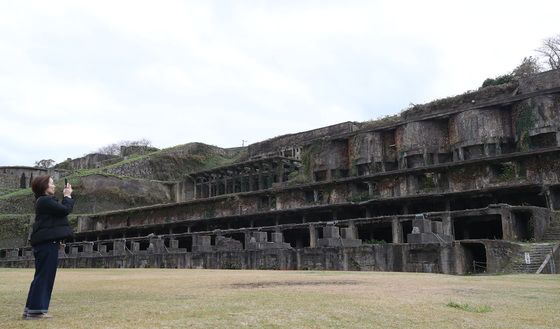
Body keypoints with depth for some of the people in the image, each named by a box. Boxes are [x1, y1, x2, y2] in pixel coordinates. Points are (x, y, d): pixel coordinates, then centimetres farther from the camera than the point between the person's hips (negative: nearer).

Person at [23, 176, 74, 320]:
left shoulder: (45, 200, 20)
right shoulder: (45, 200, -13)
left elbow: (60, 212, 20)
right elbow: (65, 210, -16)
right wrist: (68, 196, -4)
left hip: (47, 242, 11)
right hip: (47, 243, -11)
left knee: (43, 276, 12)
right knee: (44, 276, -8)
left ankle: (32, 309, 16)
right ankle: (36, 310, -5)